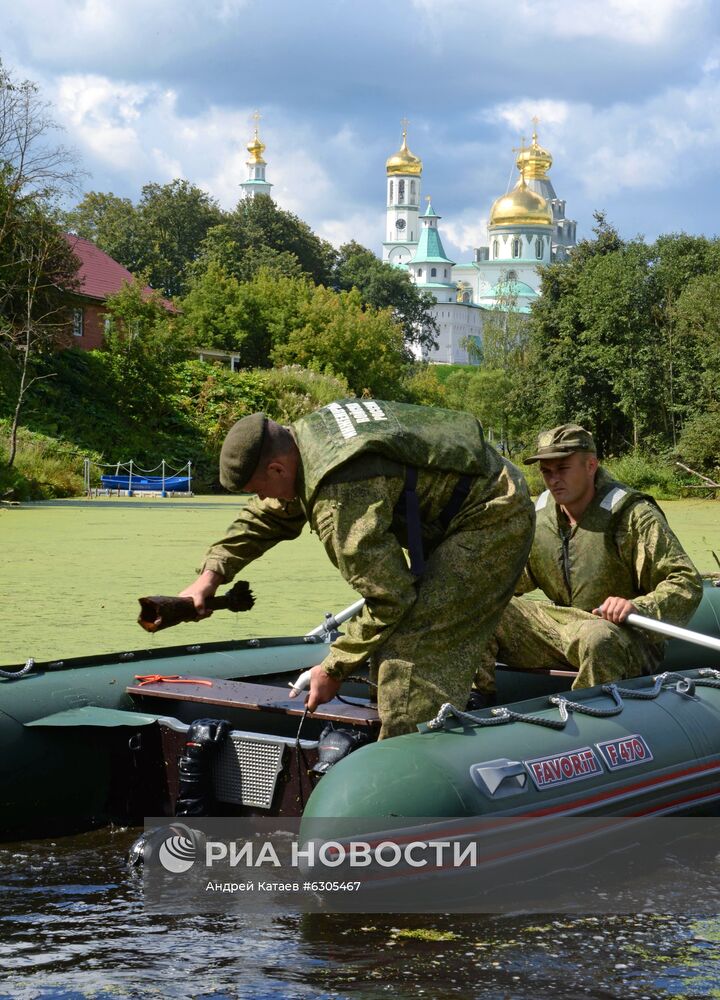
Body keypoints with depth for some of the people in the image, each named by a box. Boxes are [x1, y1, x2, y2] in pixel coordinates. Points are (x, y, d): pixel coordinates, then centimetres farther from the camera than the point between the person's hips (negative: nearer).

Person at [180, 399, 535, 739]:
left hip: (492, 518, -11)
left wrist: (333, 670, -12)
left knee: (410, 651, -16)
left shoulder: (341, 501, -30)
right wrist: (211, 575, 13)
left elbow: (388, 599, -25)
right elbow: (269, 515, 19)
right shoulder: (304, 433, 1)